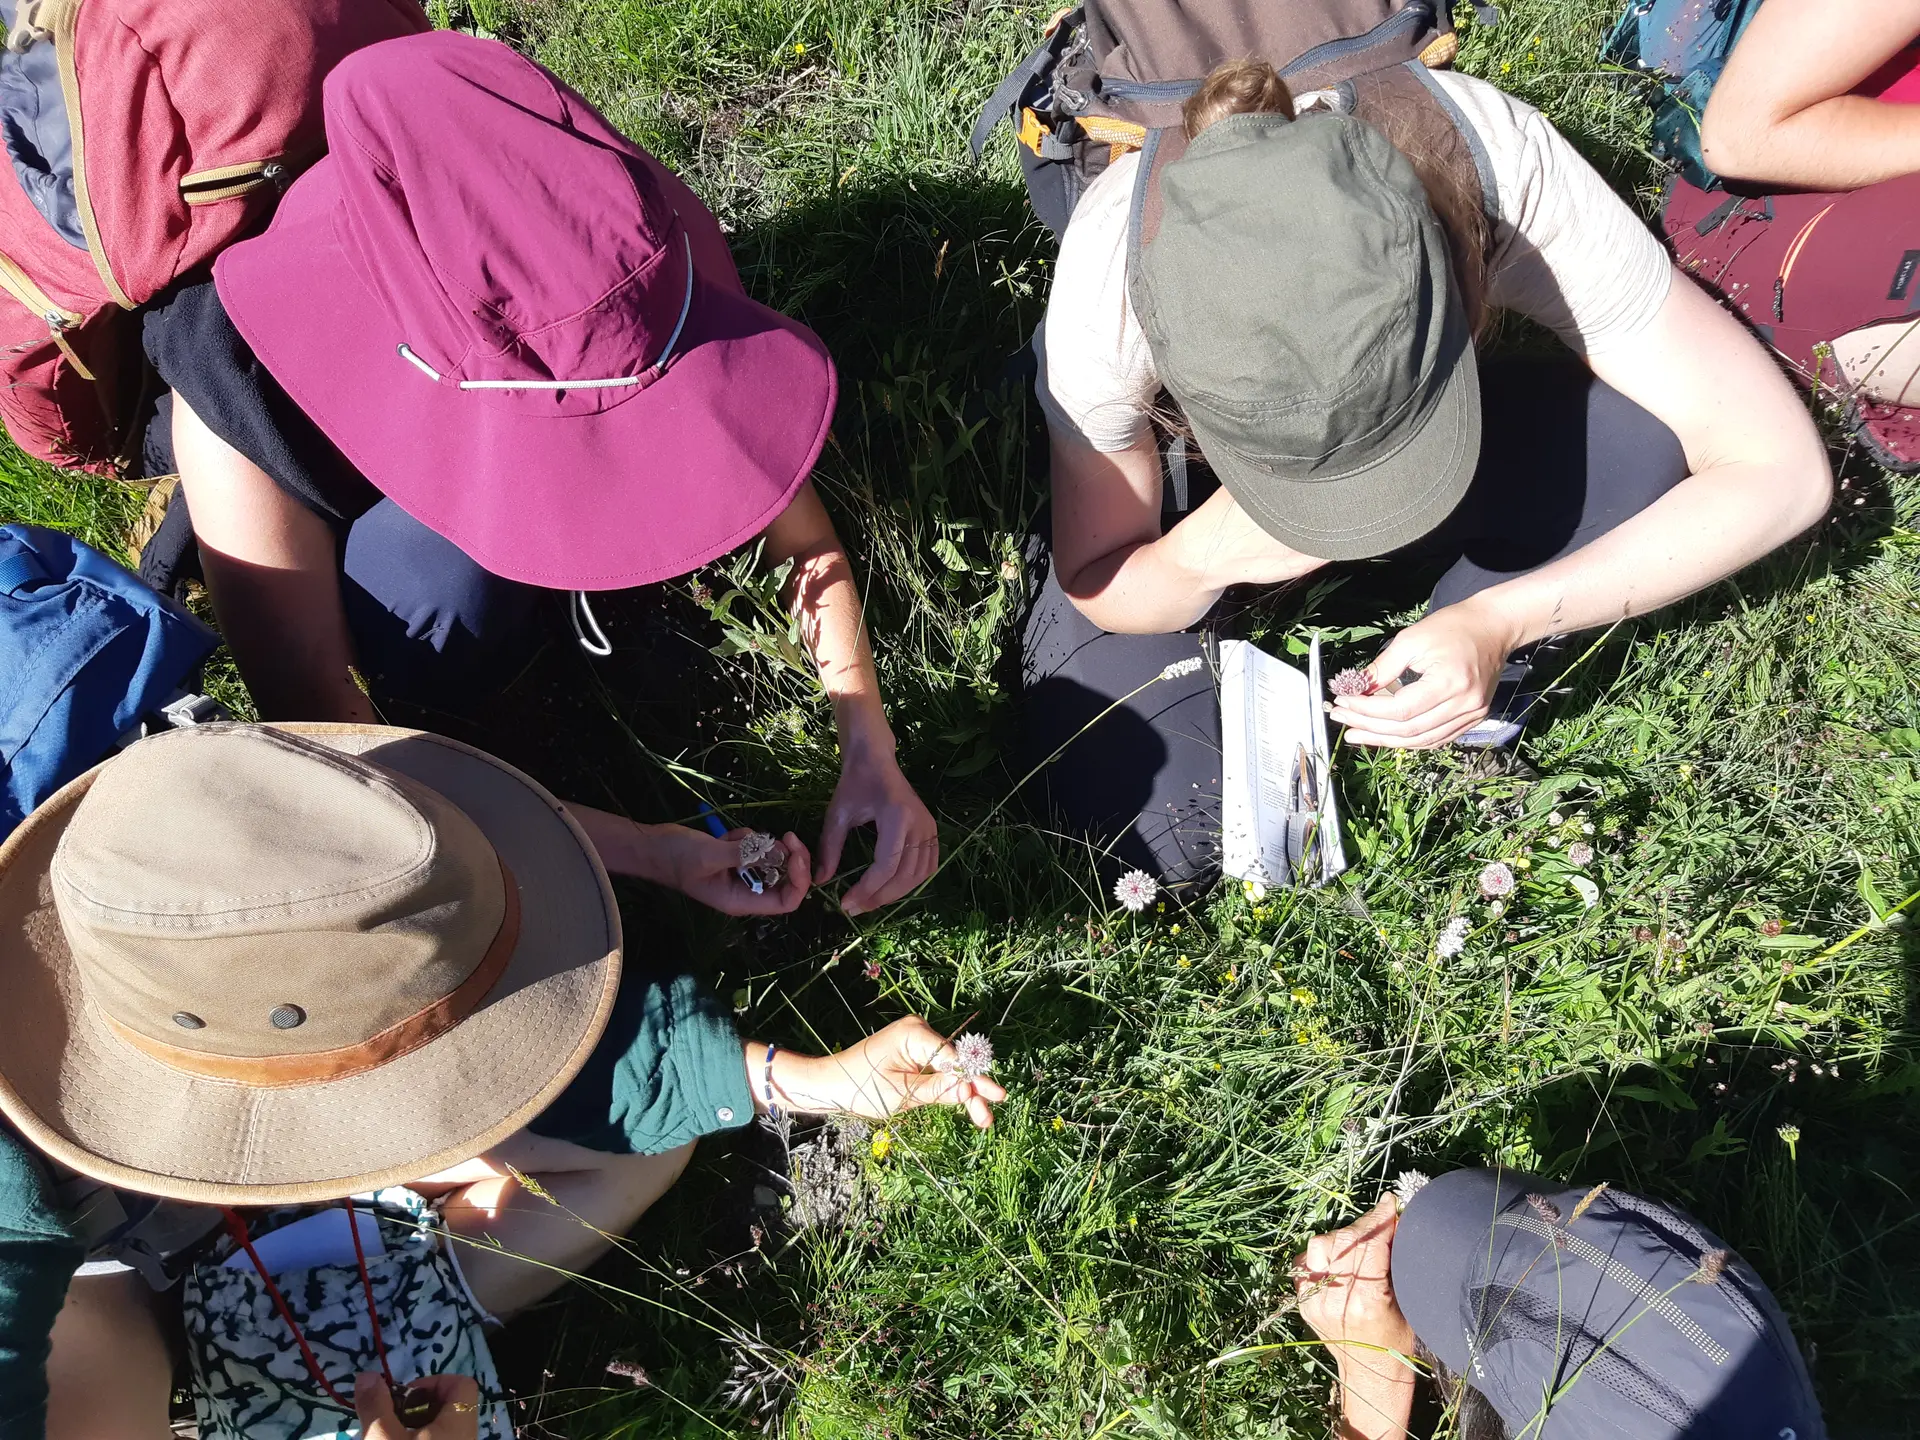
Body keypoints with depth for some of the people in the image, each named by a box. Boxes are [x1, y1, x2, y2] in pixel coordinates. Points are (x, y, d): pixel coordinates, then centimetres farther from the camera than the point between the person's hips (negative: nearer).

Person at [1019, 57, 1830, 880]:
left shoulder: (1512, 174, -35)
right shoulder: (1106, 288, -36)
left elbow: (1783, 468, -27)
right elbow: (1096, 587, -19)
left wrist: (1499, 620, -38)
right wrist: (1199, 557, -41)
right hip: (1197, 493, 0)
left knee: (1651, 441, -29)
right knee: (1162, 832, -19)